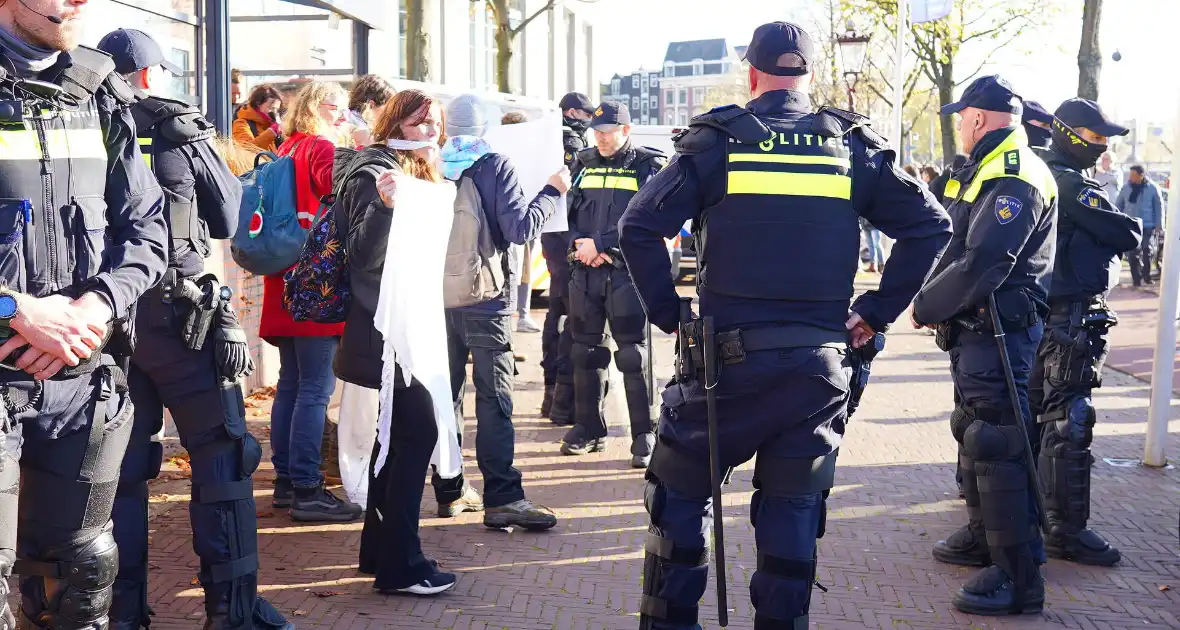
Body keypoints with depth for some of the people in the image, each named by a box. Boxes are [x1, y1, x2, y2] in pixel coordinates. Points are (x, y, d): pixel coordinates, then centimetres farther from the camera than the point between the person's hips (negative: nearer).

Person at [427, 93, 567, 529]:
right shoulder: (495, 166, -8)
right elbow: (521, 228, -13)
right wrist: (552, 191, -3)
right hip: (486, 297, -5)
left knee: (446, 392, 12)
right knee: (494, 397, -6)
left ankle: (449, 490, 17)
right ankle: (502, 497, -10)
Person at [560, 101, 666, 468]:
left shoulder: (649, 166, -1)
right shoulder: (584, 164, 14)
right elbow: (567, 211, 12)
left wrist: (600, 244, -15)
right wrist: (579, 244, -7)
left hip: (628, 272, -5)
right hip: (585, 272, 5)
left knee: (634, 355, -5)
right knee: (585, 351, 10)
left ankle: (644, 435, 0)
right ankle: (588, 428, 21)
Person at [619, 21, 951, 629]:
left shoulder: (718, 140, -2)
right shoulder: (853, 145, 5)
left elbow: (639, 225, -10)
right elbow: (930, 226, 4)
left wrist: (667, 312, -1)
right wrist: (878, 310, 6)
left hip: (727, 355, -2)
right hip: (817, 364, 2)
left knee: (679, 492, 13)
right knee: (794, 507, 13)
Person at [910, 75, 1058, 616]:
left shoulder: (1013, 180, -18)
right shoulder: (987, 170, 17)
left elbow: (982, 264, -26)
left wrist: (925, 306, -14)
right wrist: (933, 300, 6)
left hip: (998, 332, -11)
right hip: (974, 329, 11)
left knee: (996, 447, -11)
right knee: (973, 432, 21)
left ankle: (1018, 578, -6)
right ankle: (984, 536, 37)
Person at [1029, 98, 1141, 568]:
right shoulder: (1072, 186, -18)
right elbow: (1127, 236, -17)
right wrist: (1128, 227, 4)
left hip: (1039, 316, 10)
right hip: (1072, 320, -10)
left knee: (1033, 412, 18)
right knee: (1069, 424, -7)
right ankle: (1066, 530, -3)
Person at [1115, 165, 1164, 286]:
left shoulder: (1153, 188, -5)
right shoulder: (1126, 188, 2)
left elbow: (1159, 207, -1)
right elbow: (1118, 205, 10)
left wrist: (1159, 225, -5)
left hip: (1148, 226, -2)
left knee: (1148, 251, -3)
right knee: (1133, 253, 1)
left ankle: (1146, 275, 17)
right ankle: (1136, 278, 9)